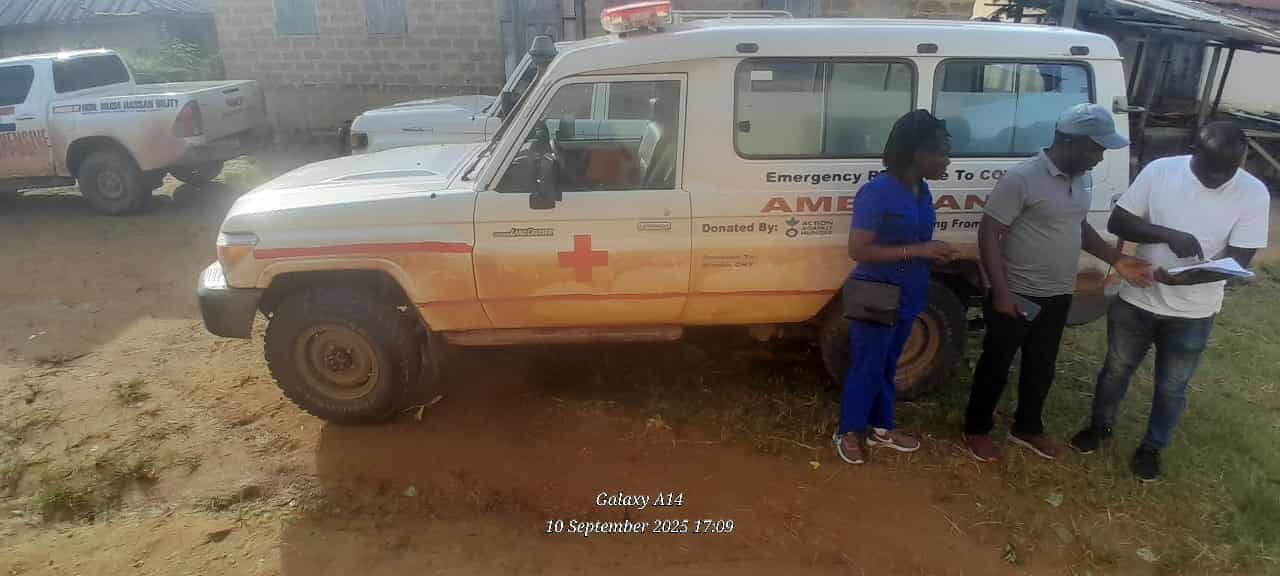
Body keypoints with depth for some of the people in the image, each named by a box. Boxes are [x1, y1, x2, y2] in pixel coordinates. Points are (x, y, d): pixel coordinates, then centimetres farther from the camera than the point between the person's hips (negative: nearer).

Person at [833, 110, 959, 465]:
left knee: (887, 365, 20)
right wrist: (918, 250, -25)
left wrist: (935, 252, -3)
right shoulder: (877, 192, -21)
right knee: (867, 367, 6)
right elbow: (858, 250, -24)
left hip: (907, 297, 8)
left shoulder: (922, 190, 4)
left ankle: (881, 427, 35)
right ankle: (849, 432, 24)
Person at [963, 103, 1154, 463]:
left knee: (1041, 367, 20)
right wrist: (1000, 291, -24)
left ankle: (1027, 428, 38)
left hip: (1058, 297, 8)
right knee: (996, 366, 8)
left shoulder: (1081, 178, 5)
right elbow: (988, 234, -20)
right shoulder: (1022, 179, -21)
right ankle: (977, 429, 25)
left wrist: (1116, 260, 9)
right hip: (1018, 296, -7)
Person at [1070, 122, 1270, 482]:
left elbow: (1239, 259, -14)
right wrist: (1170, 234, -28)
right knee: (1117, 370, 18)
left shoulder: (1254, 194, -12)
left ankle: (1152, 448, 37)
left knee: (1172, 387, 15)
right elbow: (1117, 222, -12)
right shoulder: (1160, 171, -12)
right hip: (1137, 300, 1)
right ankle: (1101, 425, 42)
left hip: (1193, 315, 0)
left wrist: (1188, 278, -31)